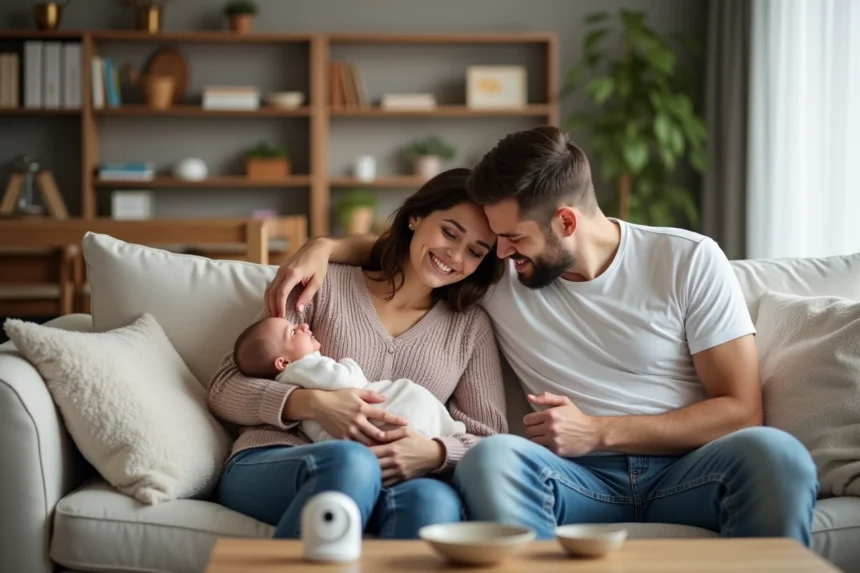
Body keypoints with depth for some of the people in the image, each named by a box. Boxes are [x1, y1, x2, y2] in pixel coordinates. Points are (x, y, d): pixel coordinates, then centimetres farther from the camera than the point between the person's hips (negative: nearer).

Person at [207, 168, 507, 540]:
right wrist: (312, 403, -14)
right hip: (269, 468, -2)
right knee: (350, 461, -39)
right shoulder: (325, 285, 10)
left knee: (435, 500, -37)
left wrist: (435, 453, -13)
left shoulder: (471, 327, 18)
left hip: (385, 489, 2)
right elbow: (224, 390, 6)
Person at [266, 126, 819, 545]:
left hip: (686, 468, -1)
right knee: (490, 457, -33)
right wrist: (326, 247, 7)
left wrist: (600, 431, -9)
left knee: (774, 452, -36)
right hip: (584, 479, 2)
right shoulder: (497, 276, 10)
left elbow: (740, 409, -2)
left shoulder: (689, 261, 2)